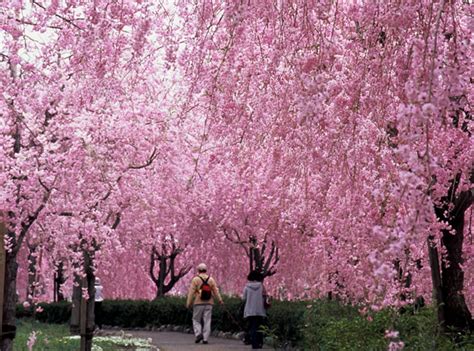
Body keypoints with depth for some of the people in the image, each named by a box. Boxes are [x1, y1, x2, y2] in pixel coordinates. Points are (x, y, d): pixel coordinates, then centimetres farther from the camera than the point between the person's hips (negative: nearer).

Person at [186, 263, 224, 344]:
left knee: (196, 320, 9)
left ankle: (198, 334, -10)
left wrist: (188, 303, -2)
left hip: (198, 303, -2)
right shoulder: (211, 279, 5)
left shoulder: (195, 279, -4)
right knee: (207, 321, 5)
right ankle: (205, 338, 1)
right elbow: (216, 291, 5)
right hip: (209, 304, 3)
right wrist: (220, 300, 14)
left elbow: (191, 292, -6)